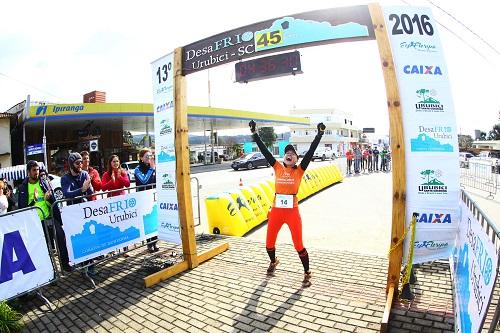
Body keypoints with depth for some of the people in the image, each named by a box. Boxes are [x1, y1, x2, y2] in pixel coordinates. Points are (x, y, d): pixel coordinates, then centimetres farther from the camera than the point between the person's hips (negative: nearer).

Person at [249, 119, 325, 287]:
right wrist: (254, 133, -2)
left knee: (298, 245, 3)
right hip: (276, 211, 3)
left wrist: (320, 133, -16)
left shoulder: (299, 170, -2)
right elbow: (264, 150, 0)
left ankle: (307, 274, 25)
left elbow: (311, 150, -10)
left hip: (292, 212, -3)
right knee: (269, 243, 14)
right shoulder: (277, 168, 3)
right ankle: (273, 262, 47)